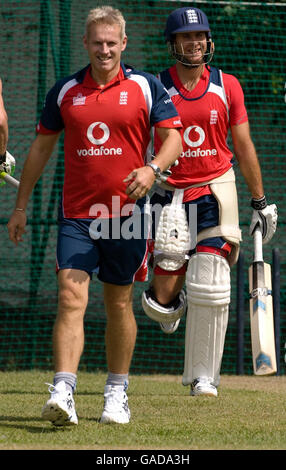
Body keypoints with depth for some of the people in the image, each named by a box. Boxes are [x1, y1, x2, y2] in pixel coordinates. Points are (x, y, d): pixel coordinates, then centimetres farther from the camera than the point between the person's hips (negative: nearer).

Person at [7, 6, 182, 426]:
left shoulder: (146, 87, 1)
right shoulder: (65, 91, 7)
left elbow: (173, 137, -1)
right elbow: (42, 146, 14)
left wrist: (152, 169, -23)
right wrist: (21, 206, 14)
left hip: (126, 214, -1)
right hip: (76, 216, 1)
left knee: (119, 304, 9)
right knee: (71, 297, -13)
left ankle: (117, 393, 23)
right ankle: (62, 394, -22)